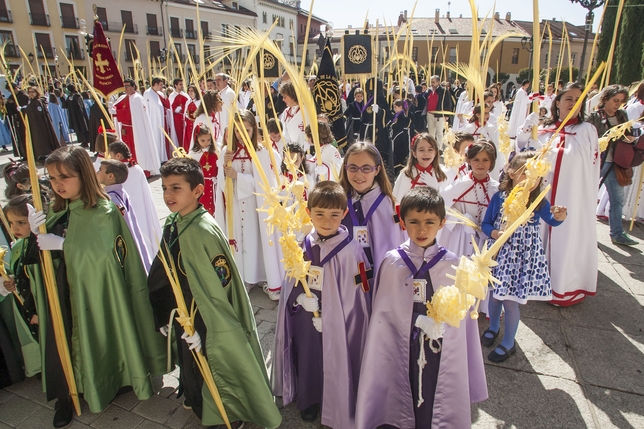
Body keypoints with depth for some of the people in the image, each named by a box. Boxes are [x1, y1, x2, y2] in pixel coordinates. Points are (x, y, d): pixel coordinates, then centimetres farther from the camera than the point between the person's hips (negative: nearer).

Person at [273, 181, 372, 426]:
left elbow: (356, 298, -14)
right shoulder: (303, 245, -5)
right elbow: (292, 284, 6)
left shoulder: (351, 251, -18)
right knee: (307, 359, 20)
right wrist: (300, 298, -9)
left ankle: (336, 409, 39)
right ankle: (308, 400, 47)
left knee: (334, 365, 12)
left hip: (337, 326, -4)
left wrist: (328, 317, -11)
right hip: (304, 321, 4)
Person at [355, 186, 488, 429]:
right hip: (399, 352, 0)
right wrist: (378, 360, 3)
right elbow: (380, 314, 0)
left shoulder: (453, 264, -5)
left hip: (441, 353, 0)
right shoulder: (391, 263, -7)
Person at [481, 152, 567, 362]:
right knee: (494, 294, 18)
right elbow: (485, 224, -2)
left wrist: (560, 215, -33)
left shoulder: (538, 202, -11)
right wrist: (495, 233, -22)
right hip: (498, 254, 2)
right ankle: (493, 327, 46)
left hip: (523, 257, -2)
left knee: (510, 300, 4)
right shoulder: (499, 198, -9)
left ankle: (508, 344, 26)